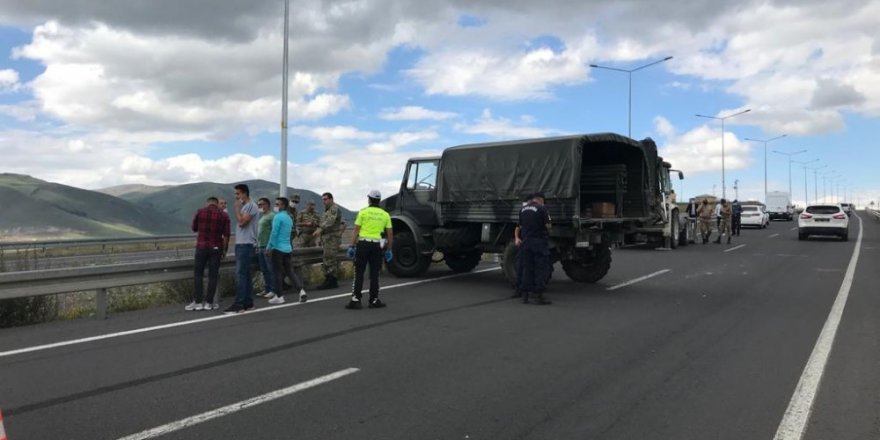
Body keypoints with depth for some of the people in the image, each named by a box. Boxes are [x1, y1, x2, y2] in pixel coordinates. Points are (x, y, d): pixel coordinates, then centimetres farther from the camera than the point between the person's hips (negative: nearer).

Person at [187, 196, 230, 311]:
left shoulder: (200, 212, 0)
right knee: (213, 275, 4)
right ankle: (209, 302, 5)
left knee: (198, 274, 8)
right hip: (216, 248, 0)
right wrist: (225, 250, 5)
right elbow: (226, 235, -4)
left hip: (201, 247, 0)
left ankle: (198, 302, 3)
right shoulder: (223, 215, 0)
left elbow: (194, 228, 13)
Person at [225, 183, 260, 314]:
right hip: (240, 244, 10)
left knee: (240, 274, -12)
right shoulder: (243, 206, 19)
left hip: (246, 245, -10)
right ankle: (248, 303, 14)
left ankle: (239, 304, -12)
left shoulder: (251, 206, -11)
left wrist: (237, 209, -9)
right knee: (245, 274, 10)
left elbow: (242, 222, -18)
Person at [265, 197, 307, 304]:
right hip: (288, 249, 7)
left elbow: (274, 233, -15)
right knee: (289, 271, 10)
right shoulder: (289, 218, 15)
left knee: (278, 272, 1)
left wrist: (269, 247, -12)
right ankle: (301, 290, -4)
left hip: (278, 248, -7)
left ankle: (279, 296, 5)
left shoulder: (278, 217, -10)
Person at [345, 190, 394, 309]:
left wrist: (352, 246, -1)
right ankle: (373, 300, 11)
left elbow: (356, 230, -4)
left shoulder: (363, 212, 1)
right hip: (377, 245, 2)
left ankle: (355, 300, -1)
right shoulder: (385, 214, 8)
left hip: (363, 243, -2)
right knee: (374, 274, 8)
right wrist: (388, 249, 14)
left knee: (359, 273, 2)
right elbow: (390, 234, 6)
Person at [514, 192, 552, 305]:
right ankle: (538, 296, -4)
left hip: (525, 241, 6)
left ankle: (525, 295, 11)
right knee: (541, 269, -1)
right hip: (539, 241, -6)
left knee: (527, 268, 10)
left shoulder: (523, 209, 12)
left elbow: (520, 227, 13)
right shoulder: (541, 208, -7)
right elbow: (548, 226, -7)